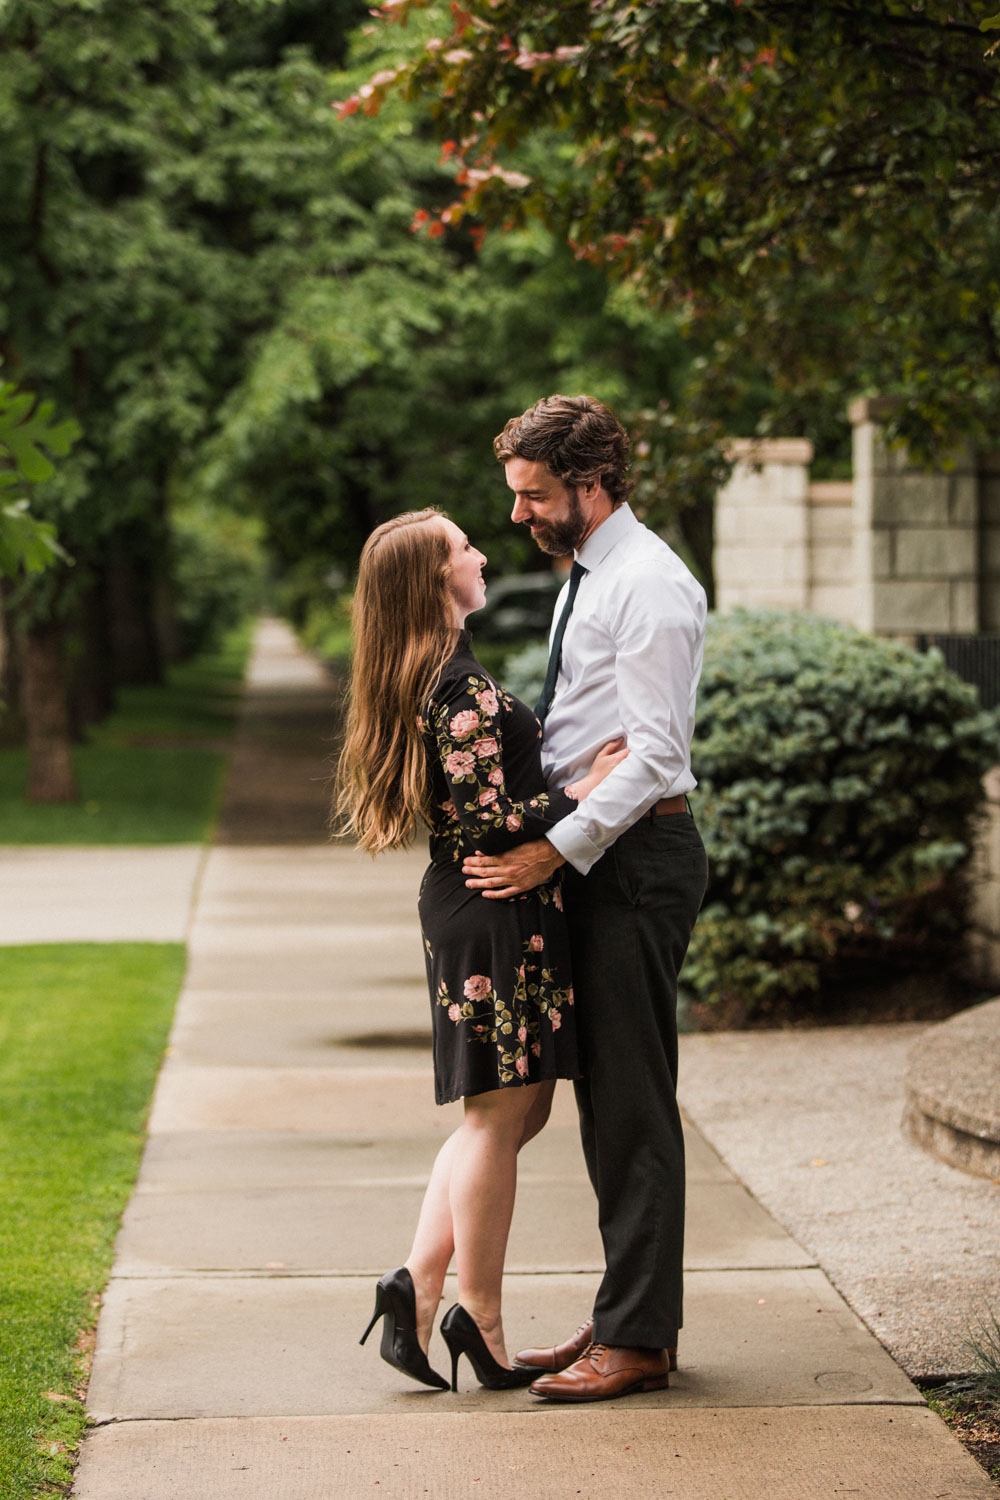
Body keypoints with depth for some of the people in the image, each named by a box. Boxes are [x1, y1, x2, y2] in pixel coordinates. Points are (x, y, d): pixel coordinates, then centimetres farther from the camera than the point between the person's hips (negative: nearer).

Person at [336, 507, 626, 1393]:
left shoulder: (425, 681, 13)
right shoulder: (463, 688, -18)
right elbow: (487, 822, -21)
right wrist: (583, 794, -16)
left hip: (466, 910, 10)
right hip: (499, 912, -10)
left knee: (513, 1113, 16)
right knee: (500, 1115, -1)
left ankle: (418, 1285, 11)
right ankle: (481, 1324, 7)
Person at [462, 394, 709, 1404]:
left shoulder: (649, 585, -13)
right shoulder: (587, 581, 18)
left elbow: (654, 752, -20)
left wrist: (552, 852, -22)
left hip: (636, 858, -10)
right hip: (592, 856, 10)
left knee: (632, 1100, -7)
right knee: (603, 1094, 13)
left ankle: (638, 1339, -2)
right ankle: (624, 1314, 20)